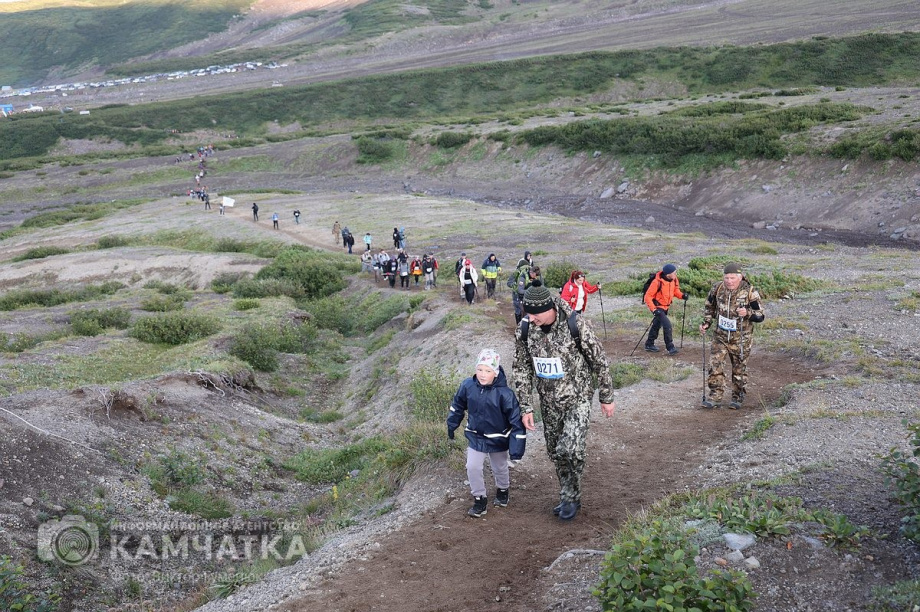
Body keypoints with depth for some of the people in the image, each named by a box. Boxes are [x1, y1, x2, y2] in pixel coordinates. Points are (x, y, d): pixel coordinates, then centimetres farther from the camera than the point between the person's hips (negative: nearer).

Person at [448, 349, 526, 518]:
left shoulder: (504, 393, -28)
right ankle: (479, 500, 17)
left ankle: (503, 491, 48)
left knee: (500, 468, 19)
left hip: (498, 439, -2)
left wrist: (517, 447, -23)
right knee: (472, 467, -2)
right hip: (475, 437, 2)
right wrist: (452, 425, 13)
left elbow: (516, 420, -23)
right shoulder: (468, 386, -17)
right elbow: (457, 405, 4)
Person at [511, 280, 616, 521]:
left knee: (570, 450, -15)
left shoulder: (576, 325, -22)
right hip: (549, 401, 4)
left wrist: (606, 397, -2)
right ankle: (569, 497, 33)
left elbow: (599, 361, -10)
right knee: (555, 452, 13)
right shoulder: (524, 328, -11)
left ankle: (570, 498, 9)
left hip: (577, 398, -4)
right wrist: (526, 407, -3)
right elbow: (521, 369, -1)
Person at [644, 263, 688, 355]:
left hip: (666, 306, 8)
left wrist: (682, 295, -11)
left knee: (657, 324, 21)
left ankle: (649, 345, 37)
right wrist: (653, 309, -31)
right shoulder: (657, 282, -30)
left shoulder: (674, 280, -9)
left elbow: (675, 290, 10)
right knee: (668, 326, -18)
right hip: (657, 307, -8)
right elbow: (648, 297, -24)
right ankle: (670, 348, -9)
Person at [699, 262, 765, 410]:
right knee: (715, 365, -5)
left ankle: (737, 397, 25)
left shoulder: (750, 292, -16)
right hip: (721, 336, 3)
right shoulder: (717, 289, -5)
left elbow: (760, 316, -10)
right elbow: (710, 308, 13)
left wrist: (747, 313, -29)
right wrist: (706, 323, 1)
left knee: (739, 368, 9)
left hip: (741, 338, -3)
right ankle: (715, 396, 4)